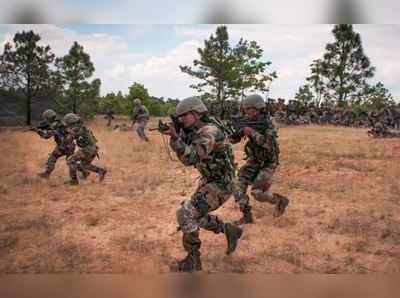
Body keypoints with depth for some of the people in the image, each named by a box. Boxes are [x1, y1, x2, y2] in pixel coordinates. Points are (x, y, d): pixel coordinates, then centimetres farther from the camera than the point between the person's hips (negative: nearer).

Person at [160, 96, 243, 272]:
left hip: (221, 184, -10)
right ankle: (231, 231, 32)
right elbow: (186, 158, 3)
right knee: (196, 216, 18)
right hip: (209, 180, 10)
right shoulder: (196, 131, 5)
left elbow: (190, 159, -33)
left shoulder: (209, 132, -26)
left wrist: (175, 136, -39)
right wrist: (178, 135, -11)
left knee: (186, 215, -17)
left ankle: (192, 261, -5)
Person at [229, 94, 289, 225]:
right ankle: (247, 216, 4)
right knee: (239, 186, -9)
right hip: (254, 161, 6)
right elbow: (233, 139, -3)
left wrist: (252, 132, -37)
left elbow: (269, 143, -37)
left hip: (268, 163, -6)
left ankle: (281, 201, 15)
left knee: (258, 193, -13)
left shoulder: (267, 124, -22)